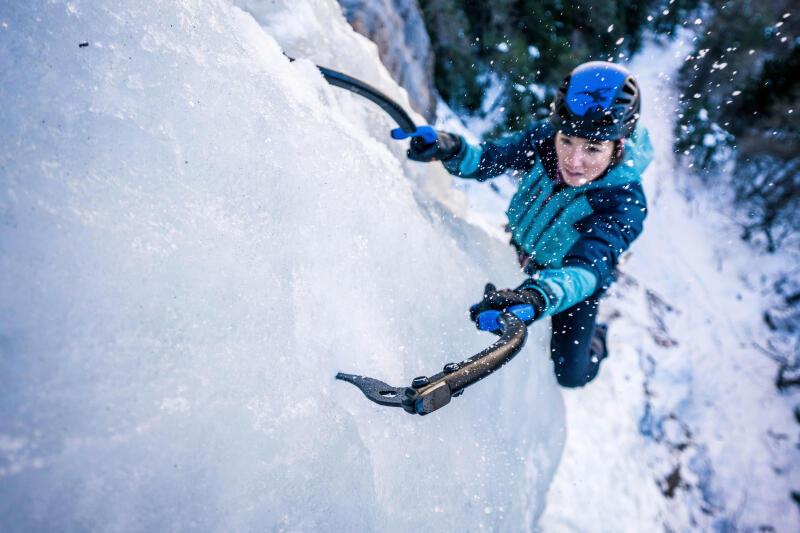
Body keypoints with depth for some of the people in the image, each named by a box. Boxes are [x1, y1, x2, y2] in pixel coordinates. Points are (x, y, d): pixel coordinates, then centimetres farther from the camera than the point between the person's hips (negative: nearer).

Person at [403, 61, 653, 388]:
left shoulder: (625, 203, -39)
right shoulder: (543, 139, -28)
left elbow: (587, 268, -51)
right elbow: (487, 160, -24)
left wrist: (538, 295, -72)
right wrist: (452, 150, -47)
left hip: (573, 279, -3)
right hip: (519, 248, 3)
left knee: (571, 375, 7)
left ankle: (595, 342, 40)